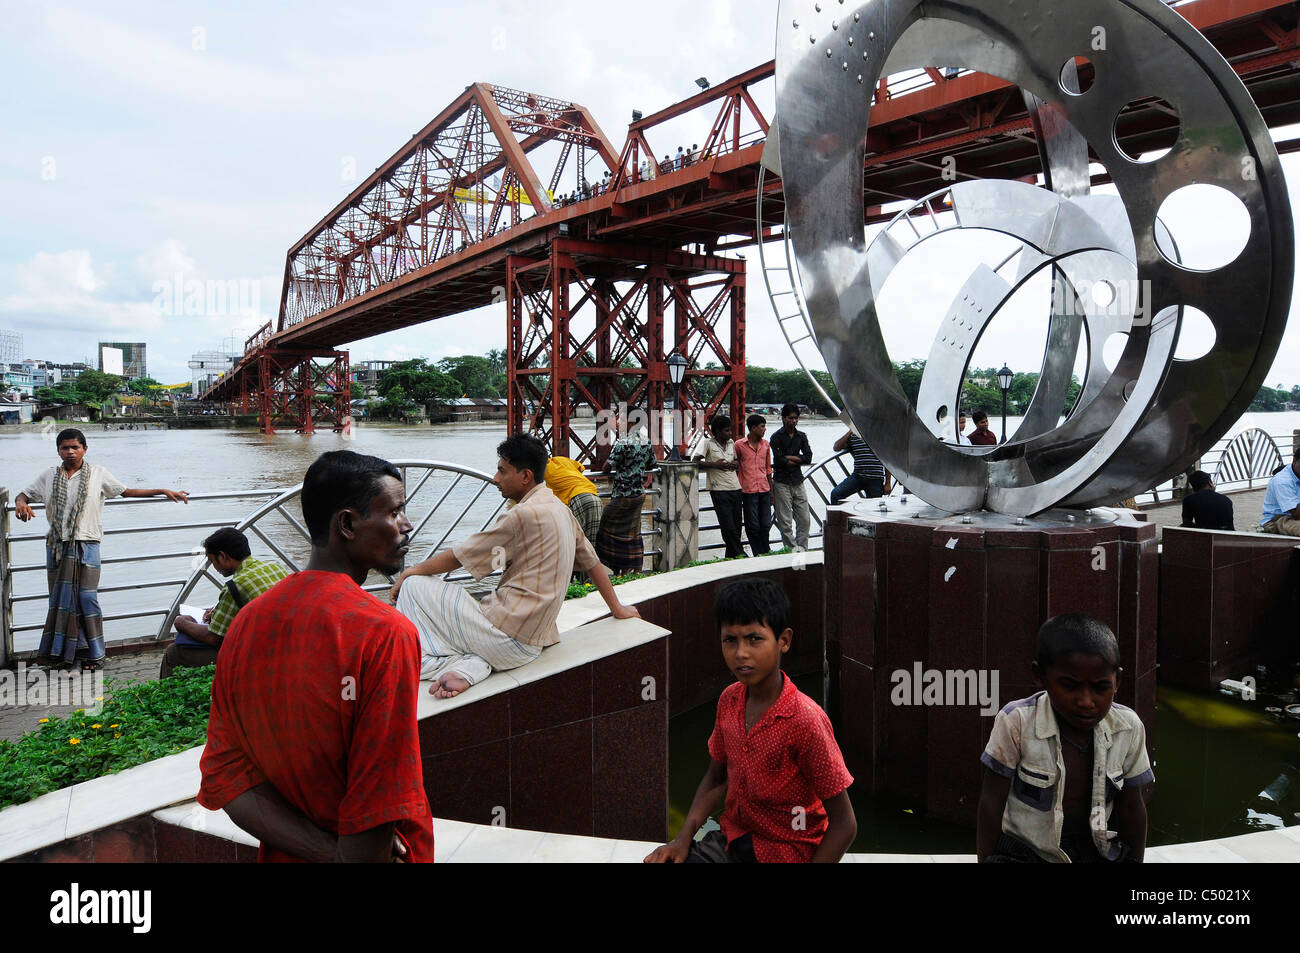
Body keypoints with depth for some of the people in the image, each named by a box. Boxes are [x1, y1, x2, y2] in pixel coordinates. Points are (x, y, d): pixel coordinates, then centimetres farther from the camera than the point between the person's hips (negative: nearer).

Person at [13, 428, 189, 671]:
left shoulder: (98, 473, 3)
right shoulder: (49, 476, 8)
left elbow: (128, 491, 7)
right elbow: (24, 495, 15)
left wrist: (164, 492, 1)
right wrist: (20, 504, -10)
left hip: (86, 546, -2)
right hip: (58, 547, 2)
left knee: (87, 598, -3)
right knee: (61, 598, 7)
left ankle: (93, 654, 6)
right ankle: (62, 651, 17)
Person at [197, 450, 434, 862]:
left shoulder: (247, 622, -4)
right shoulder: (386, 633, -25)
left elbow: (223, 779, -7)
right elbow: (376, 811, -27)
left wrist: (328, 848, -14)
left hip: (283, 854, 6)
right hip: (373, 857, -5)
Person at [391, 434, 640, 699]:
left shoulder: (525, 514, -15)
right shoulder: (560, 509, 11)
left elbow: (457, 556, -8)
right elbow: (592, 561, 22)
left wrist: (410, 572, 8)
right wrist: (617, 608, 35)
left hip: (507, 637, -9)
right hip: (533, 643, 9)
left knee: (413, 586, 1)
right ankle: (471, 667, -2)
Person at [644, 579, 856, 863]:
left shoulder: (806, 720, -23)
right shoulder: (729, 700, -2)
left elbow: (844, 825, -17)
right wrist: (684, 838, -2)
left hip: (783, 853, -5)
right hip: (730, 839, 5)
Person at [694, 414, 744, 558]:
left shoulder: (731, 443, 15)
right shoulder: (708, 444, -2)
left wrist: (735, 464, 3)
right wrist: (714, 464, -14)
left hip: (735, 488, 6)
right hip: (719, 490, -6)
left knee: (737, 525, 6)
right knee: (728, 526, -8)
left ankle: (731, 557, 15)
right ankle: (739, 554, 0)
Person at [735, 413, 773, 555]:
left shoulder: (766, 445, 10)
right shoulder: (739, 445, -4)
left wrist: (771, 490, 16)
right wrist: (737, 490, 3)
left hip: (764, 490, 4)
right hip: (748, 490, -4)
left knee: (766, 525, 7)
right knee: (753, 526, 0)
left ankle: (765, 551, 25)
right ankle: (758, 554, 11)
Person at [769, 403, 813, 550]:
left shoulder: (801, 436, 13)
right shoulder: (777, 437, -3)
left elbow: (808, 458, 2)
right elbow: (779, 460, -13)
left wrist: (789, 458, -7)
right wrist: (798, 460, -2)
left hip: (798, 482, 5)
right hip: (782, 483, -5)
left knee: (804, 520, 3)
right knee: (785, 523, -4)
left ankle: (802, 550, 11)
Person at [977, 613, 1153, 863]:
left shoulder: (1128, 728, -8)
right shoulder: (1016, 722, -20)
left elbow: (1131, 807, 6)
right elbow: (993, 801, -10)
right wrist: (986, 859, -6)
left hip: (1093, 848, 5)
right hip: (1022, 850, -5)